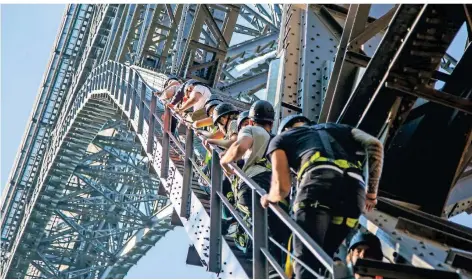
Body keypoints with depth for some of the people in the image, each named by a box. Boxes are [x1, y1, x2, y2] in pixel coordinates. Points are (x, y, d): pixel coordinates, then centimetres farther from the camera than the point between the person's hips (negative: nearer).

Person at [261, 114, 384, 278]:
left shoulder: (281, 138, 30)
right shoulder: (338, 128, 40)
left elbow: (282, 188, 16)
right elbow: (374, 144, 20)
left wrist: (269, 198, 39)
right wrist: (371, 192, 24)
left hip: (319, 183, -4)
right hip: (355, 190, 4)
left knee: (305, 262, -5)